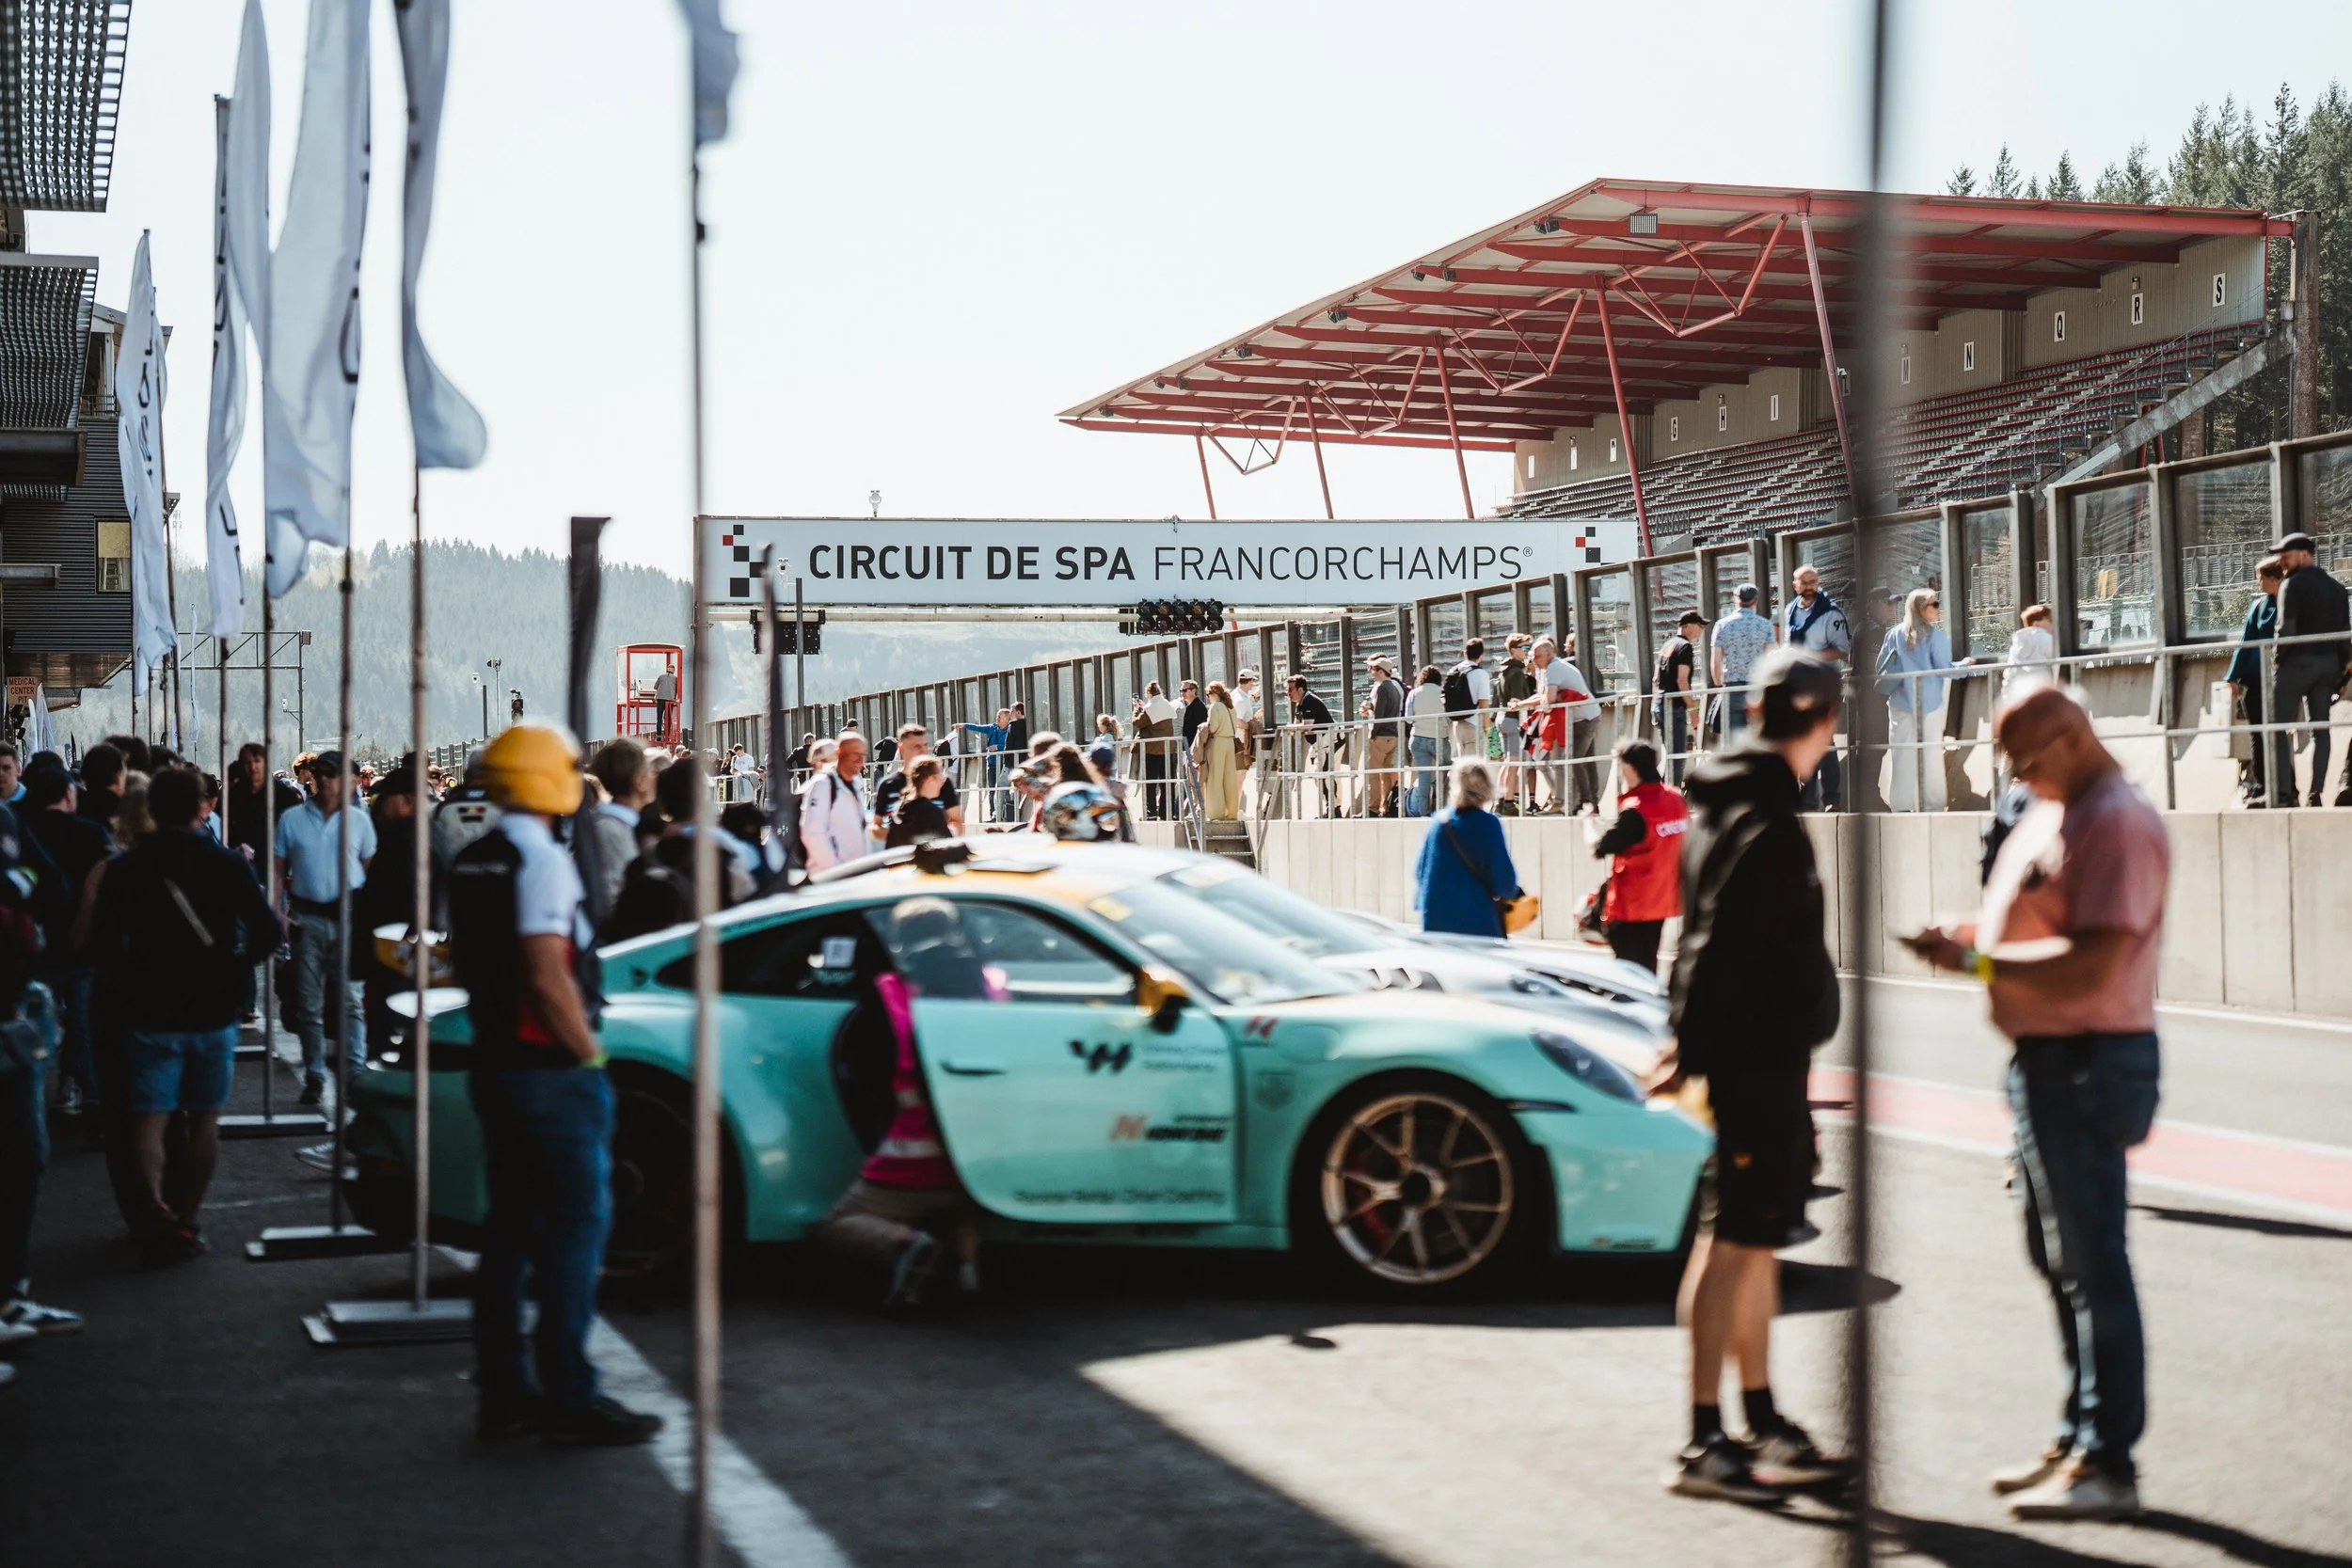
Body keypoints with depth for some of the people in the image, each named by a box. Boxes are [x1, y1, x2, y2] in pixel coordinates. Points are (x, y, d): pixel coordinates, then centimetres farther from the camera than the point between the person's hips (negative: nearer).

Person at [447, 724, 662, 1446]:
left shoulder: (471, 863, 11)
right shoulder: (541, 859, -17)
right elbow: (547, 977, -24)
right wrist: (590, 1052, -14)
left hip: (495, 1062, 9)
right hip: (552, 1071, -9)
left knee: (511, 1226, 12)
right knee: (577, 1226, -5)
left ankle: (502, 1391, 15)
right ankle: (569, 1398, -5)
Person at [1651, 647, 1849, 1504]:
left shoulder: (1729, 805, 13)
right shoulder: (1765, 823, -18)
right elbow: (1721, 947, -21)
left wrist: (1689, 1039, 20)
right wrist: (1691, 1052, -18)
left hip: (1766, 1054, 10)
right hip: (1757, 1055, -10)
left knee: (1756, 1237, 16)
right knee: (1734, 1240, -6)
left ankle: (1764, 1425, 25)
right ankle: (1704, 1445, -2)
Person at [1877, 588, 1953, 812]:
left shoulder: (1895, 633, 2)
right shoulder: (1935, 635, -9)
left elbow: (1881, 668, 5)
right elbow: (1945, 669, -7)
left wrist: (1887, 688, 23)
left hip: (1901, 704, 3)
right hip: (1929, 704, -3)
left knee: (1902, 756, 6)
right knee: (1931, 755, 3)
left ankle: (1901, 805, 7)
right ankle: (1932, 804, 5)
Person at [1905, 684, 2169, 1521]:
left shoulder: (2118, 823, -17)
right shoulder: (2051, 814, 15)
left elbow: (2095, 966, -24)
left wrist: (1978, 962, -20)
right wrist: (1970, 938, 3)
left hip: (2089, 1065, -10)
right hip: (2047, 1060, 10)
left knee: (2090, 1262, -6)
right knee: (2059, 1258, 16)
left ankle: (2107, 1466, -1)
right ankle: (2077, 1441, 26)